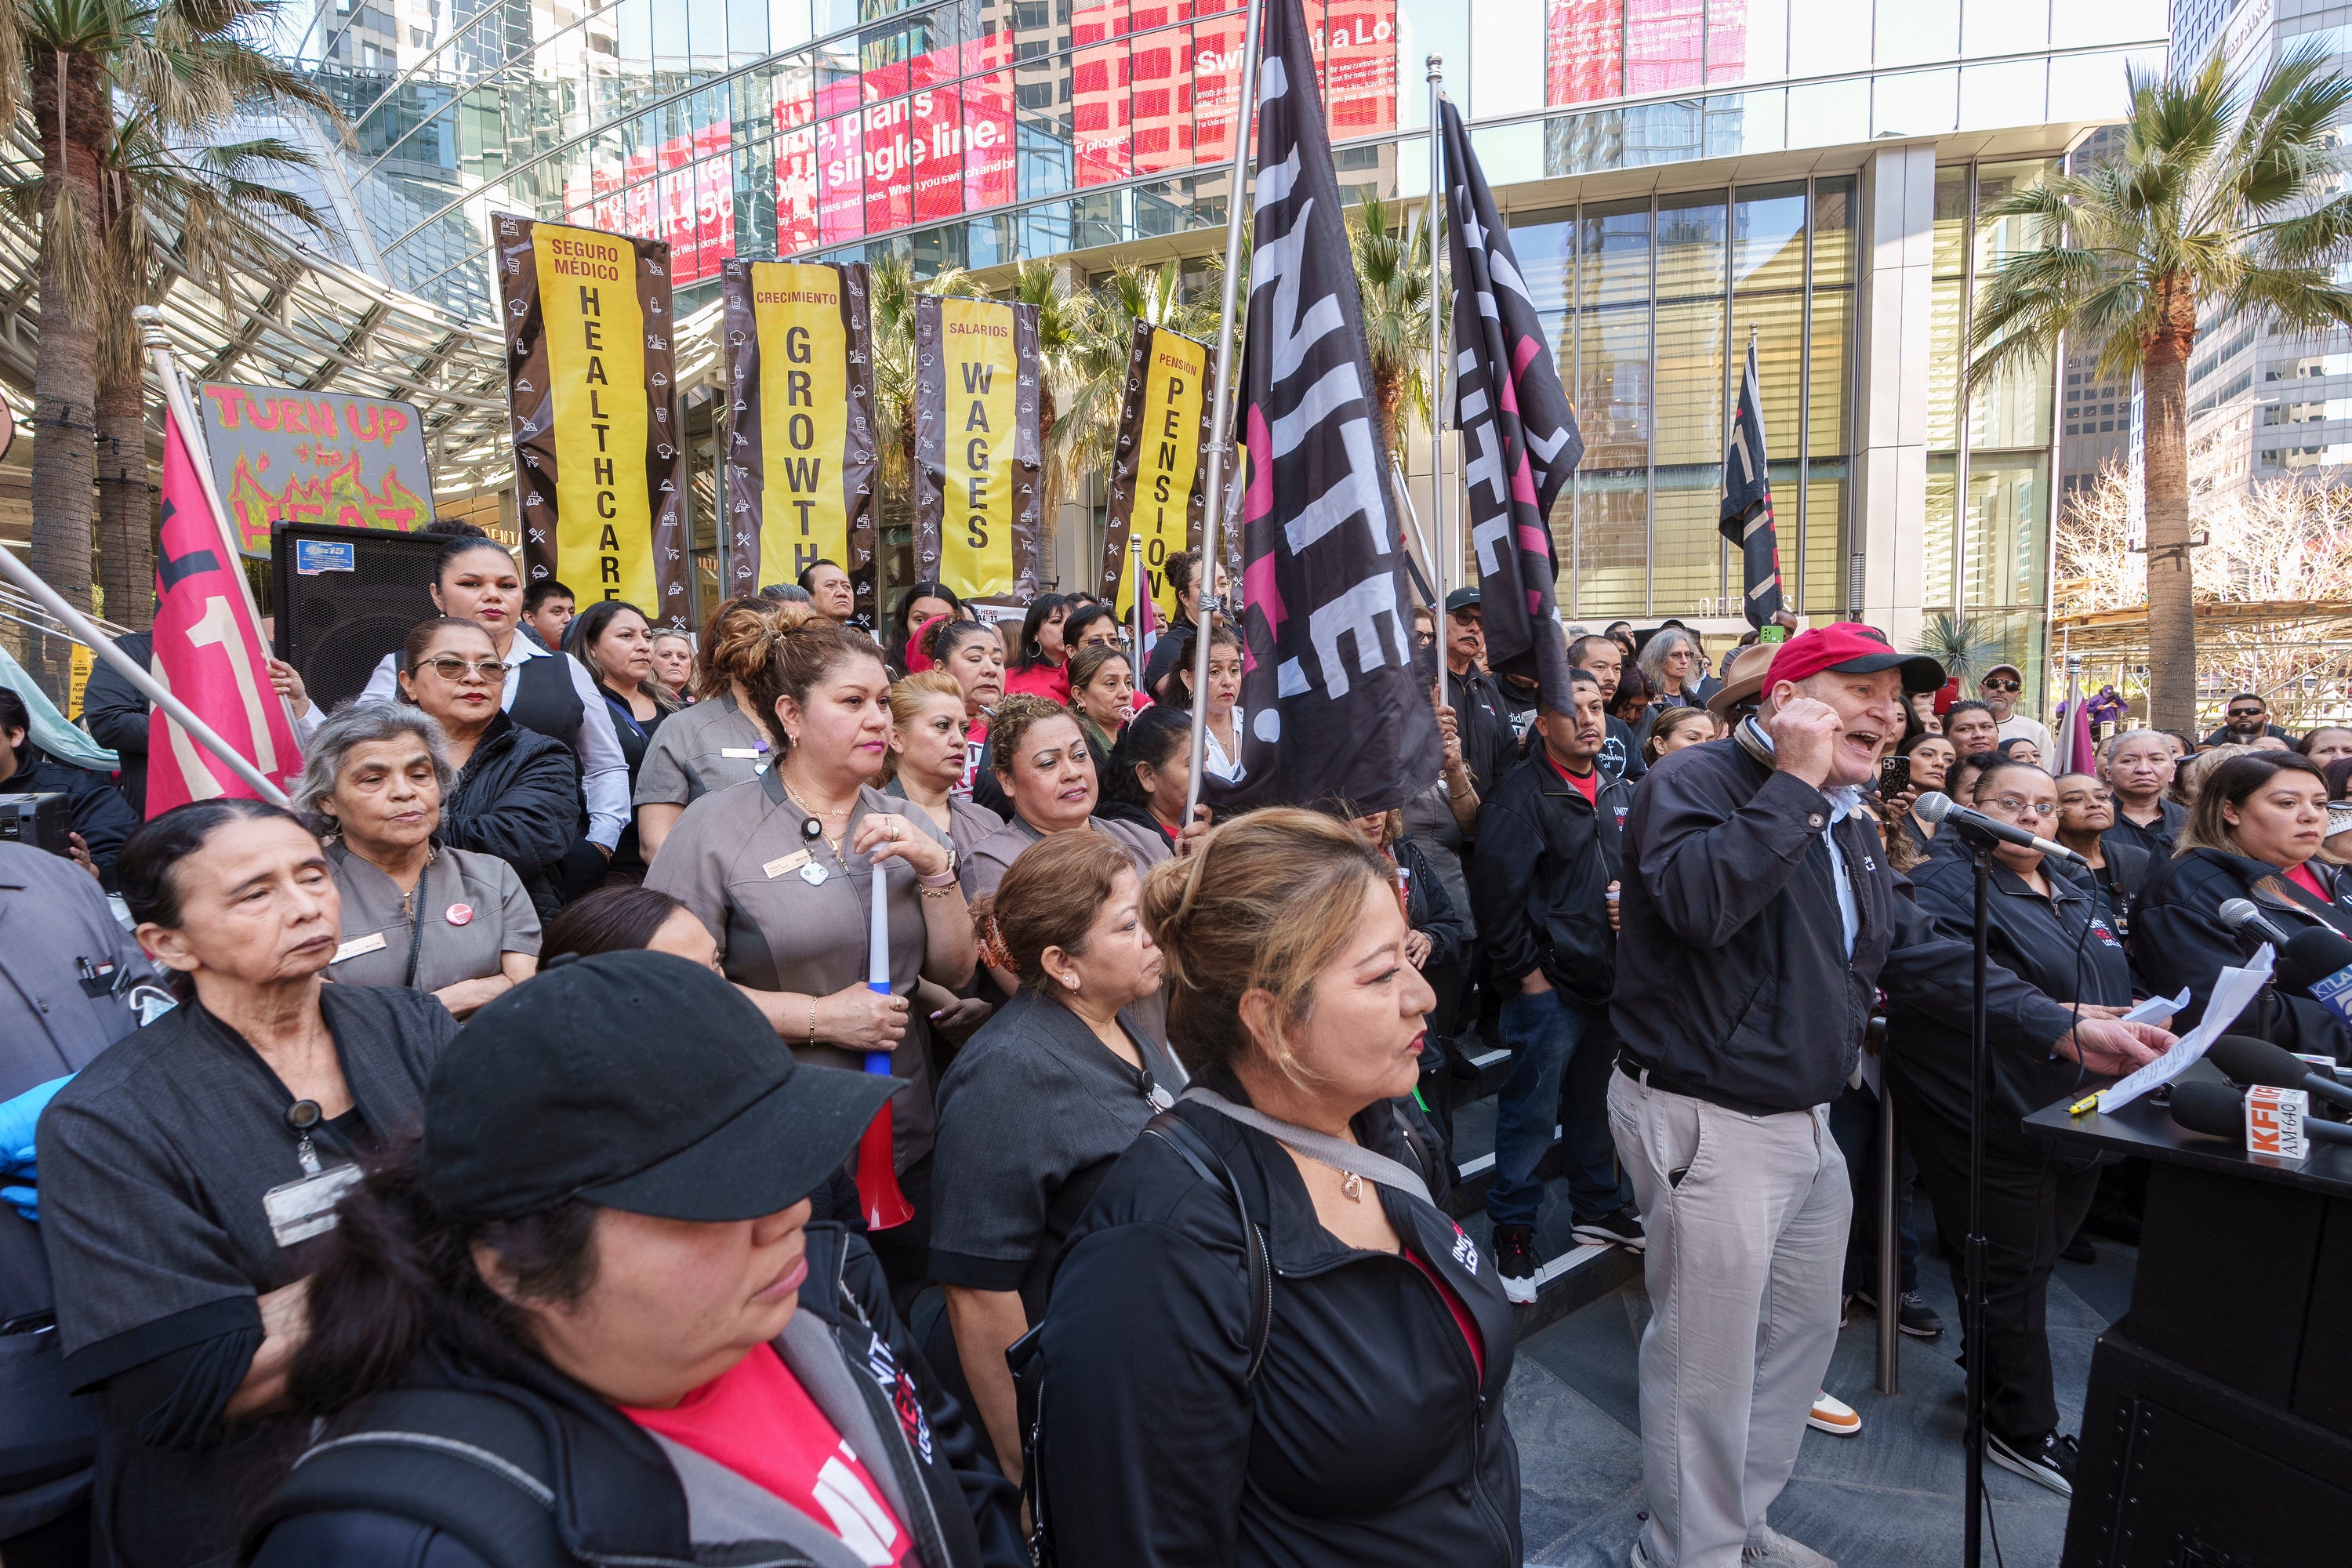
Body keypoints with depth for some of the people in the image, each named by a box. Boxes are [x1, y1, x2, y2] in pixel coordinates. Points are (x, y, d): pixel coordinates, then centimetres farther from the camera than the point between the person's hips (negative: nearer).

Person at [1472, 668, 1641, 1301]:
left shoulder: (1620, 794, 11)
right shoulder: (1524, 794, -13)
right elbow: (1495, 892, -16)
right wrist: (1526, 971, -15)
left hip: (1608, 980, 7)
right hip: (1549, 986, -7)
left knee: (1595, 1103, 20)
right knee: (1533, 1111, -1)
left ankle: (1598, 1207, 36)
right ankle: (1512, 1232, 12)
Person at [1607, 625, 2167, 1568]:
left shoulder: (1846, 826, 14)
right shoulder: (1696, 782, -16)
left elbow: (1918, 954, 16)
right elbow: (1701, 901, -34)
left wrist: (2065, 1031, 10)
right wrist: (1795, 783, -26)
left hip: (1806, 1119, 10)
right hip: (1707, 1123, -10)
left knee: (1802, 1332, 21)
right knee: (1708, 1362, 2)